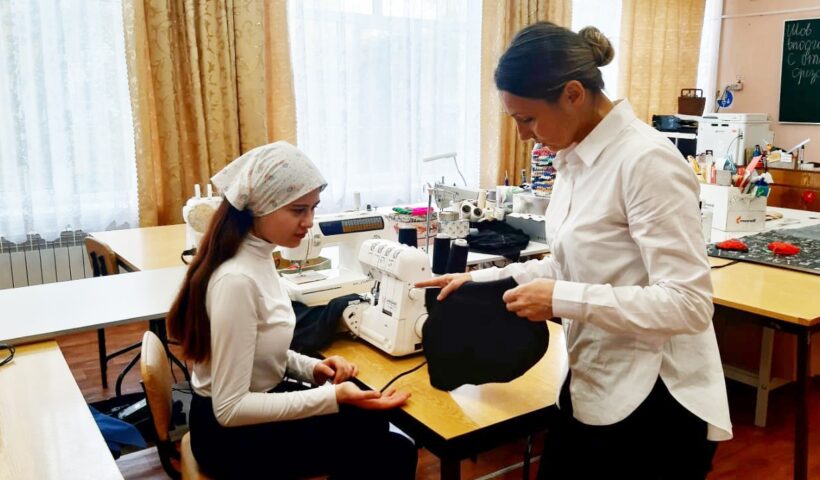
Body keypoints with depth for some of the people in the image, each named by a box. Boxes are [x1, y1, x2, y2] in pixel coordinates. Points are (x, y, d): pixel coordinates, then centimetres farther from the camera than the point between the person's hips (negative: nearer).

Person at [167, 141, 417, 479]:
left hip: (257, 404, 8)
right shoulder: (238, 280, -29)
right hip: (233, 434, -8)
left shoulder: (259, 257, 0)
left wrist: (312, 367, -5)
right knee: (392, 453, -7)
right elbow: (229, 409, -26)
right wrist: (332, 397, -29)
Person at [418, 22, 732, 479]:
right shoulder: (576, 158, 4)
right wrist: (482, 279, 5)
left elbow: (688, 303, -24)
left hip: (655, 404, -8)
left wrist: (563, 301, -26)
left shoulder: (647, 160, -22)